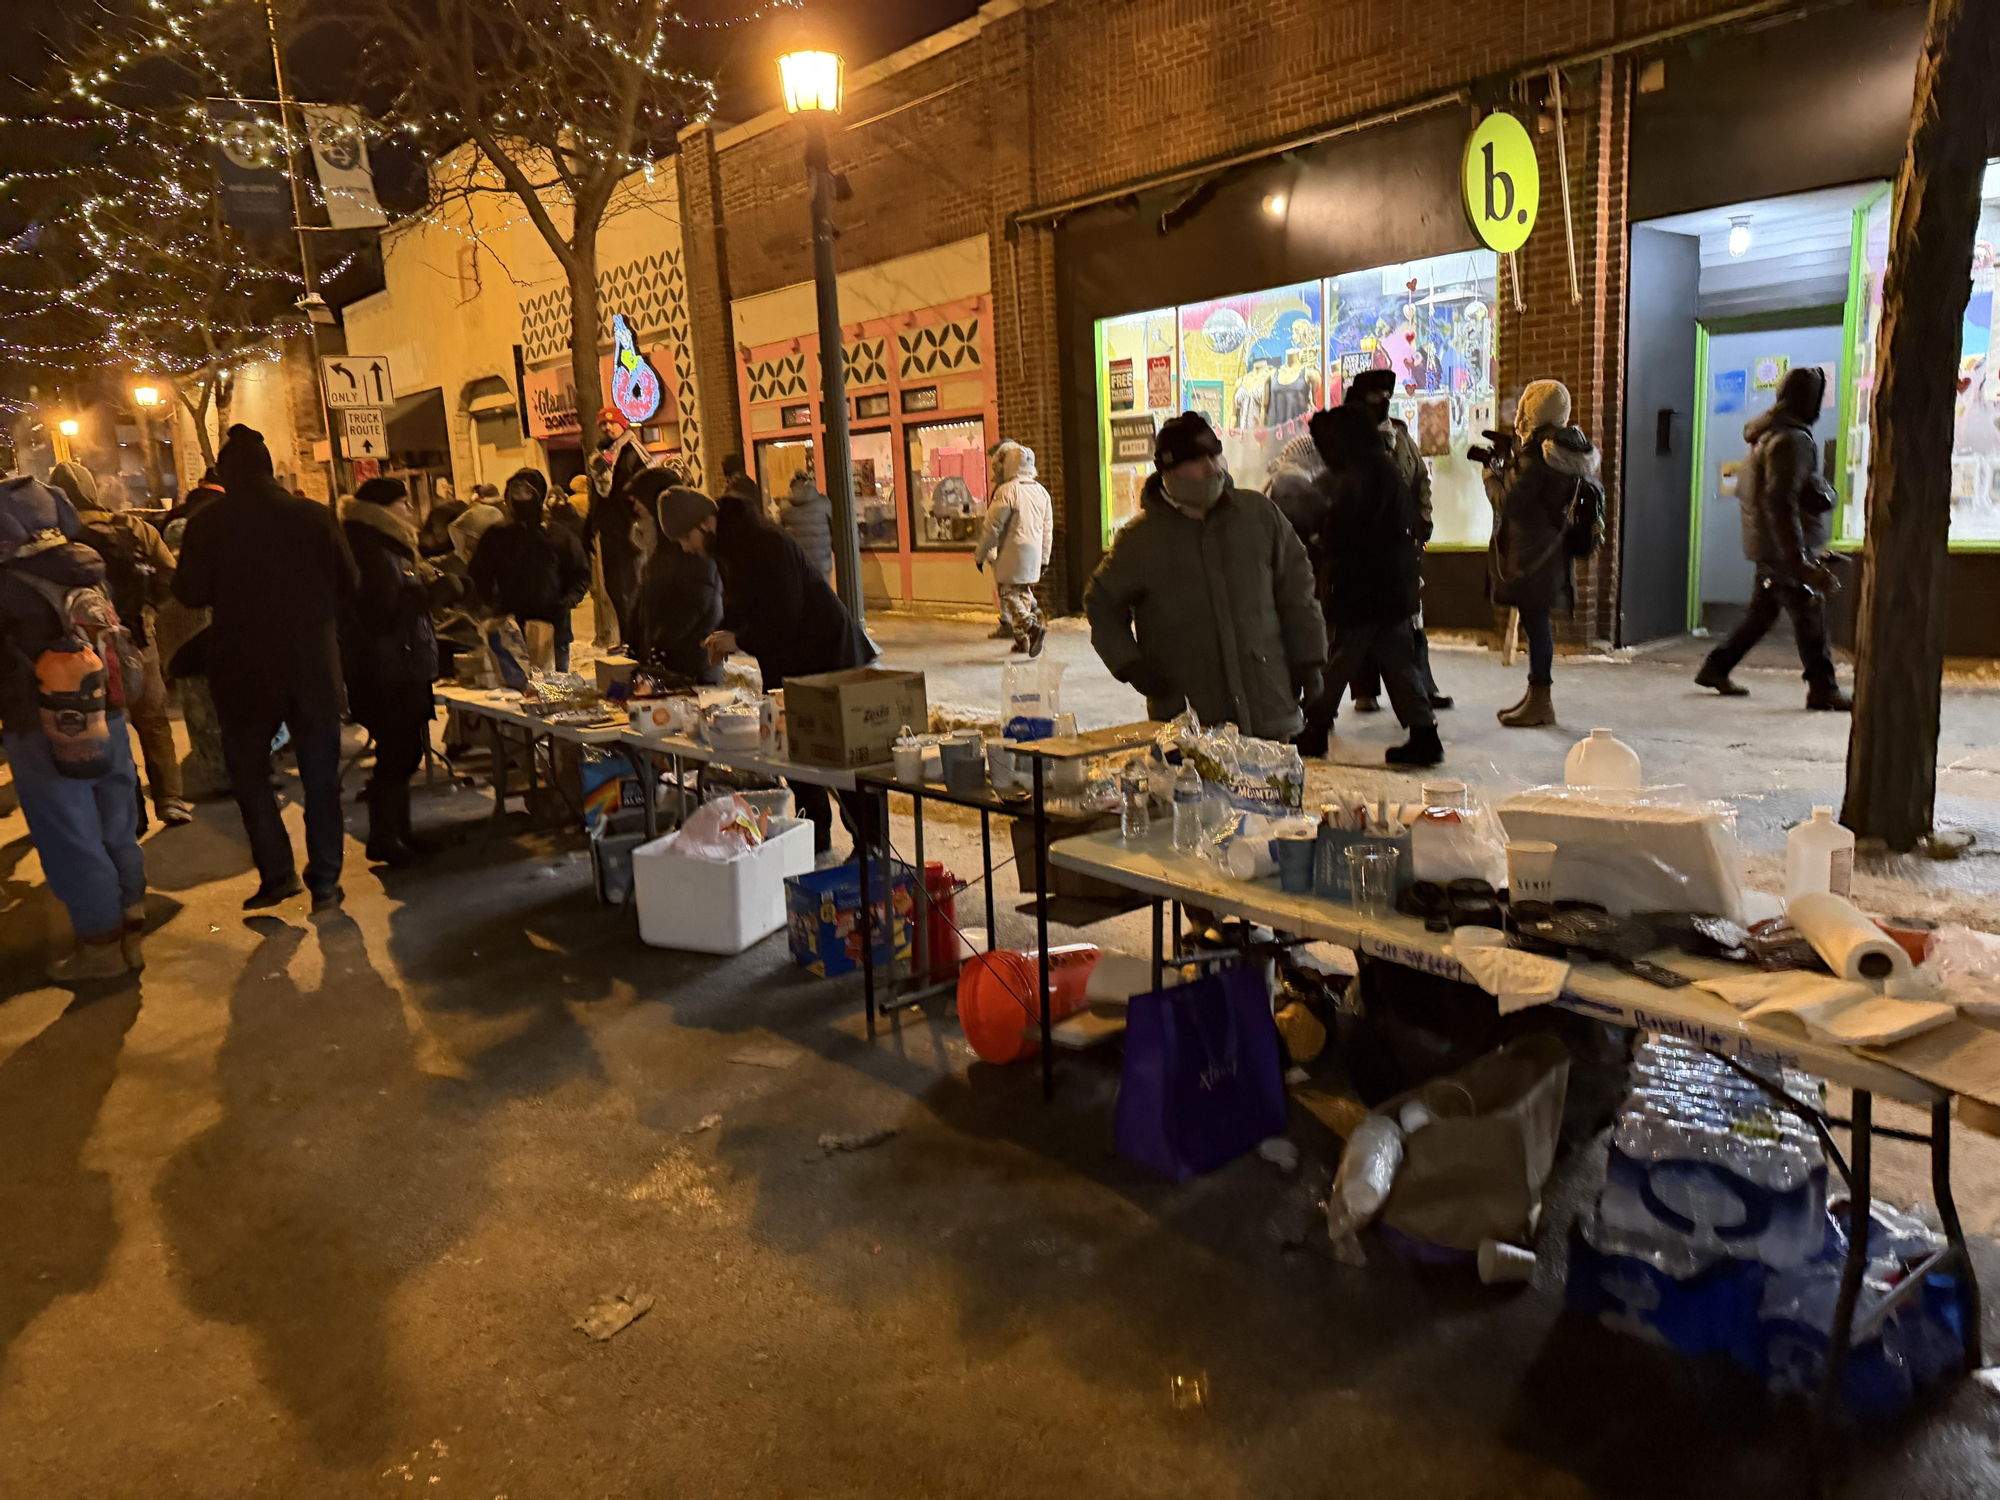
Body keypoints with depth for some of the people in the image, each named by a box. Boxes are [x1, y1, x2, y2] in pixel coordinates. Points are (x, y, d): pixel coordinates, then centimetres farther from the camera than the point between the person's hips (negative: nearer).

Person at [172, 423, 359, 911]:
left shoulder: (208, 523, -8)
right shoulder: (314, 515, -6)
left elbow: (190, 594, -8)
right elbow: (347, 582, -2)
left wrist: (231, 591, 12)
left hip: (244, 668, -1)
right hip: (314, 664, 1)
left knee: (249, 770, 16)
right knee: (321, 777, 9)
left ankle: (276, 872, 11)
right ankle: (325, 881, 10)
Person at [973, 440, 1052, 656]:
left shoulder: (1006, 491, -13)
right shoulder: (1041, 492, 9)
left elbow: (992, 527, -12)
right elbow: (1048, 529, 13)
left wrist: (980, 555, -2)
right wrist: (1044, 558, 20)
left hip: (1011, 552, -7)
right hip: (1034, 551, 7)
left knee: (1010, 594, -3)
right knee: (1024, 593, 15)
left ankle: (1033, 628, -23)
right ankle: (1022, 639, 17)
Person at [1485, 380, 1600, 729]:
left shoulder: (1535, 455, -18)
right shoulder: (1567, 449, 11)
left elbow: (1508, 502, -17)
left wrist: (1491, 475, -1)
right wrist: (1508, 467, 14)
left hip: (1531, 556, -9)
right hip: (1550, 552, 9)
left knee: (1535, 622, -3)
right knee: (1538, 622, 16)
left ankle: (1541, 702, 3)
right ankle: (1537, 694, 25)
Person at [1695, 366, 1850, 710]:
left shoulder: (1767, 433, 14)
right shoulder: (1793, 440, -17)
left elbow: (1742, 489, 22)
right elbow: (1780, 501, -25)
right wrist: (1799, 560, -26)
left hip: (1767, 546, 10)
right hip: (1785, 549, -10)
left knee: (1763, 611, 16)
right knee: (1810, 617, -3)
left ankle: (1716, 668, 20)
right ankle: (1822, 688, 2)